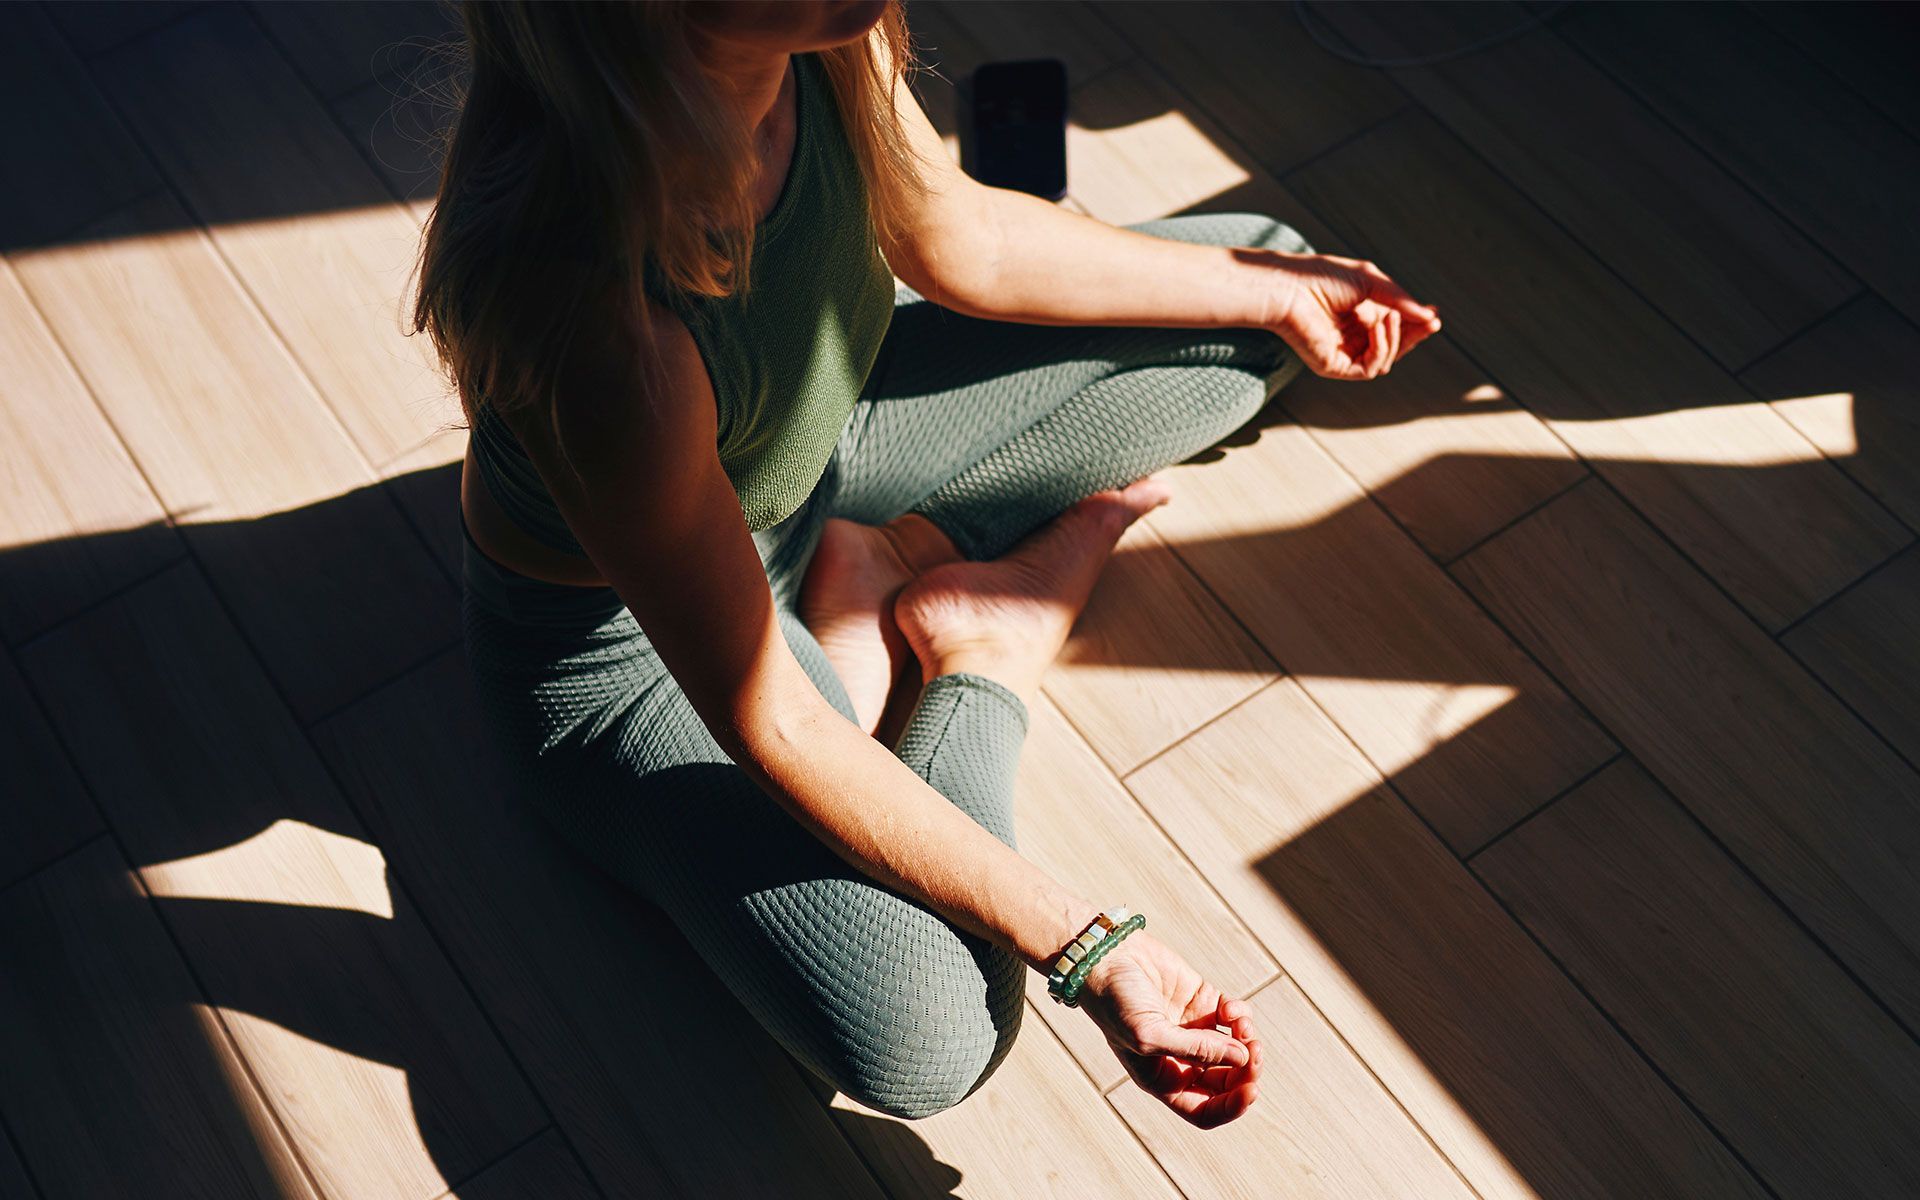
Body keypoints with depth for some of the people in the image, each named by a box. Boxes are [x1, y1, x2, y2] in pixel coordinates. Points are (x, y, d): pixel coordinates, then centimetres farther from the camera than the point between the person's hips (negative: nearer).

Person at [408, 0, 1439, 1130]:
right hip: (622, 638, -6)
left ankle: (876, 563, 3)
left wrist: (1276, 292, 2)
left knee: (1258, 264, 5)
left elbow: (957, 243, -3)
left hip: (824, 431, 6)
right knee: (924, 1044, -25)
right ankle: (986, 657, 1)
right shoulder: (593, 315, -44)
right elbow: (761, 722, -32)